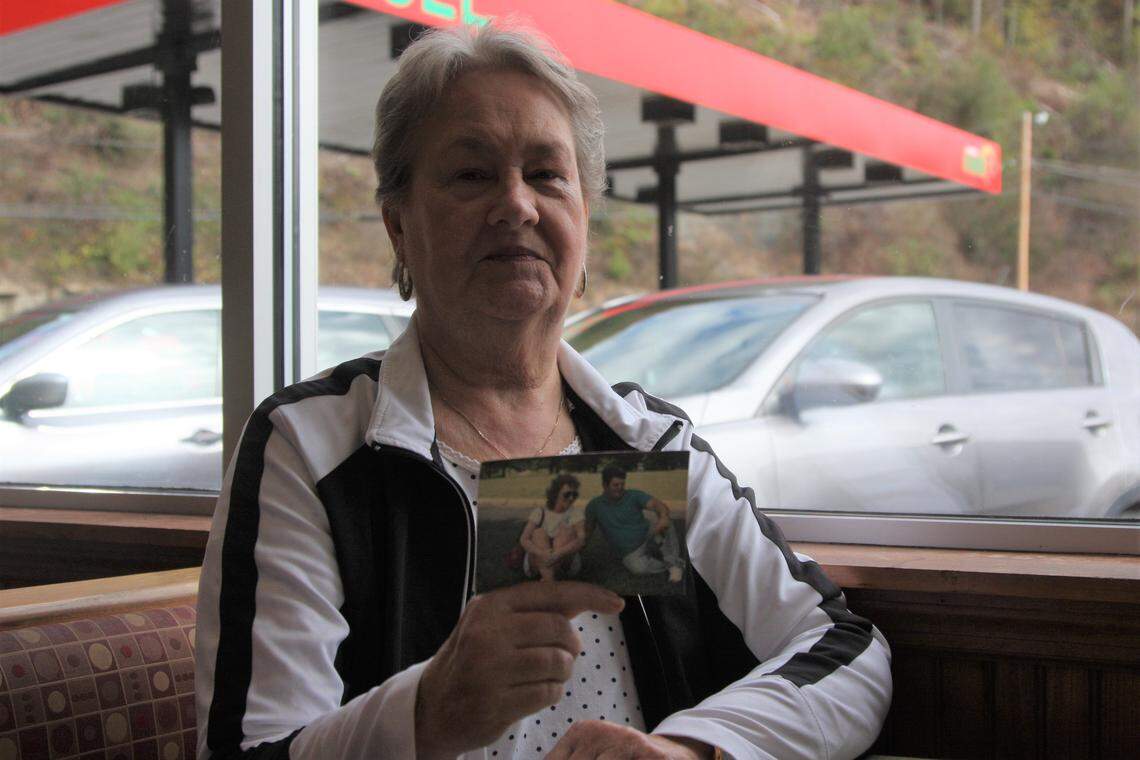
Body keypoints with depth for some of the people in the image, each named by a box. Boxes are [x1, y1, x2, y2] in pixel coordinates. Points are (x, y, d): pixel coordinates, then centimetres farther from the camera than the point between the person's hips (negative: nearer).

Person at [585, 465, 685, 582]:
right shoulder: (595, 506, 0)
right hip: (631, 552, 0)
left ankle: (674, 564, -22)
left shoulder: (634, 496, -6)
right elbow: (587, 531, 5)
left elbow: (656, 504, -21)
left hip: (649, 538, 0)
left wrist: (664, 516, -44)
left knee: (666, 524, -30)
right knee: (638, 567, -35)